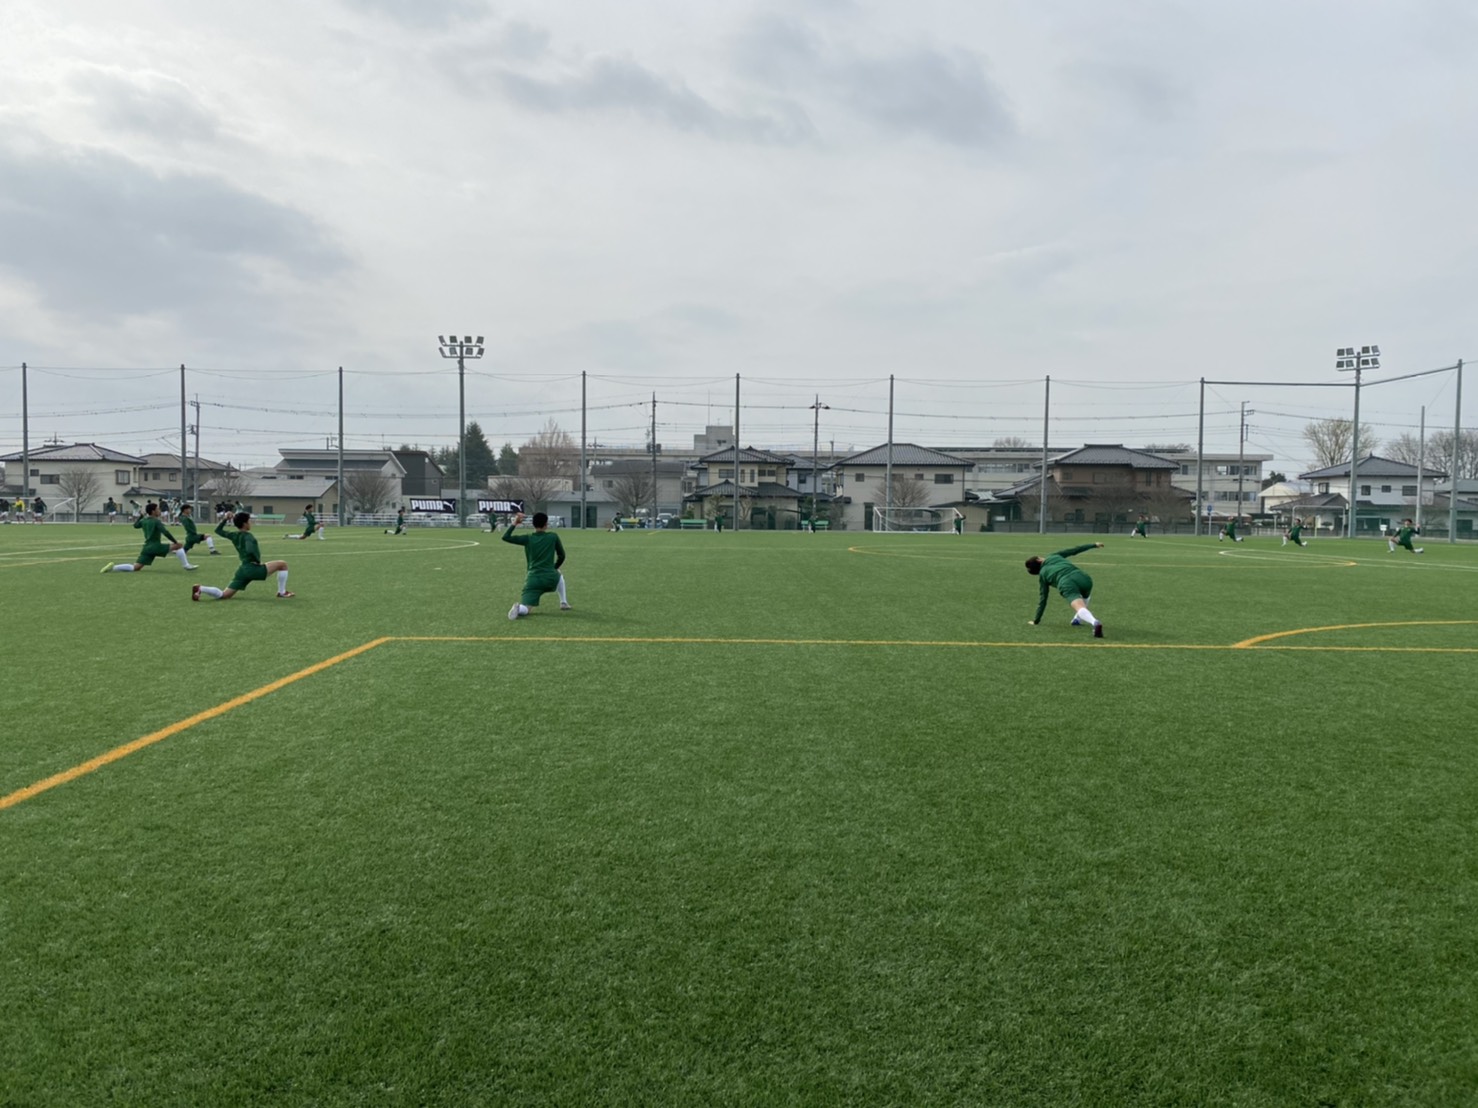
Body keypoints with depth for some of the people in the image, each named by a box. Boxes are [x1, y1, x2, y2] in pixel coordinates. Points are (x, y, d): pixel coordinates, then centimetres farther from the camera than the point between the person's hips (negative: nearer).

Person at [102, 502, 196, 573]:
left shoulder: (143, 521, 14)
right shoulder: (156, 521, -9)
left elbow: (135, 525, 35)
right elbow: (165, 532, -21)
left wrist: (141, 515, 41)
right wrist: (175, 541, -15)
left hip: (147, 548, 7)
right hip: (156, 546, -7)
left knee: (135, 568, 9)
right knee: (179, 545, -5)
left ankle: (113, 567, -6)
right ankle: (186, 566, -8)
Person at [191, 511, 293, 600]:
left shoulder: (234, 535, 13)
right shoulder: (247, 536, -10)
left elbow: (218, 530, 30)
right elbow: (250, 550, -30)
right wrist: (258, 561, -15)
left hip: (243, 570, 8)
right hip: (252, 568, -8)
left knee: (224, 595, 12)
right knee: (282, 565, -4)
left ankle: (200, 589, -8)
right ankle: (282, 593, 0)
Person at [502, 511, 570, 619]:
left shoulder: (528, 539, 4)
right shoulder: (553, 536, 4)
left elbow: (505, 537, 9)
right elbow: (561, 556, 13)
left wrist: (514, 523, 19)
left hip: (533, 581, 0)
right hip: (550, 579, 1)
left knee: (524, 609, -2)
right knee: (559, 575, 38)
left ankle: (518, 608, -39)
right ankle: (563, 603, 28)